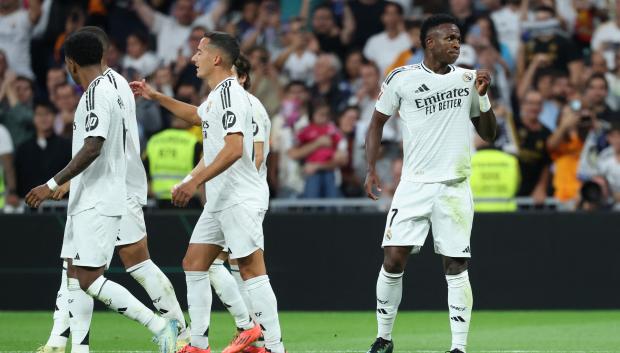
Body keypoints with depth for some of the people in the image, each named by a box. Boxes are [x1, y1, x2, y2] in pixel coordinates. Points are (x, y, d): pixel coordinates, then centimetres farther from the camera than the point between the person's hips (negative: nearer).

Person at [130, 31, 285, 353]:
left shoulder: (230, 92, -14)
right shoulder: (216, 96, 17)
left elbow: (234, 148, -24)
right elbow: (196, 115, 42)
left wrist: (195, 182, -24)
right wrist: (156, 97, 41)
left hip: (240, 198, -10)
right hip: (219, 200, 10)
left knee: (251, 269, -12)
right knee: (193, 263, 9)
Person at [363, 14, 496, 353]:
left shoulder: (468, 79, 7)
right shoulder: (401, 79, 0)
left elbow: (488, 134, 12)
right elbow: (377, 123, 11)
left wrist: (483, 96, -4)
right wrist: (371, 170, 2)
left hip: (455, 187, 1)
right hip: (414, 185, -1)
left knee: (456, 267, -2)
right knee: (393, 260, -6)